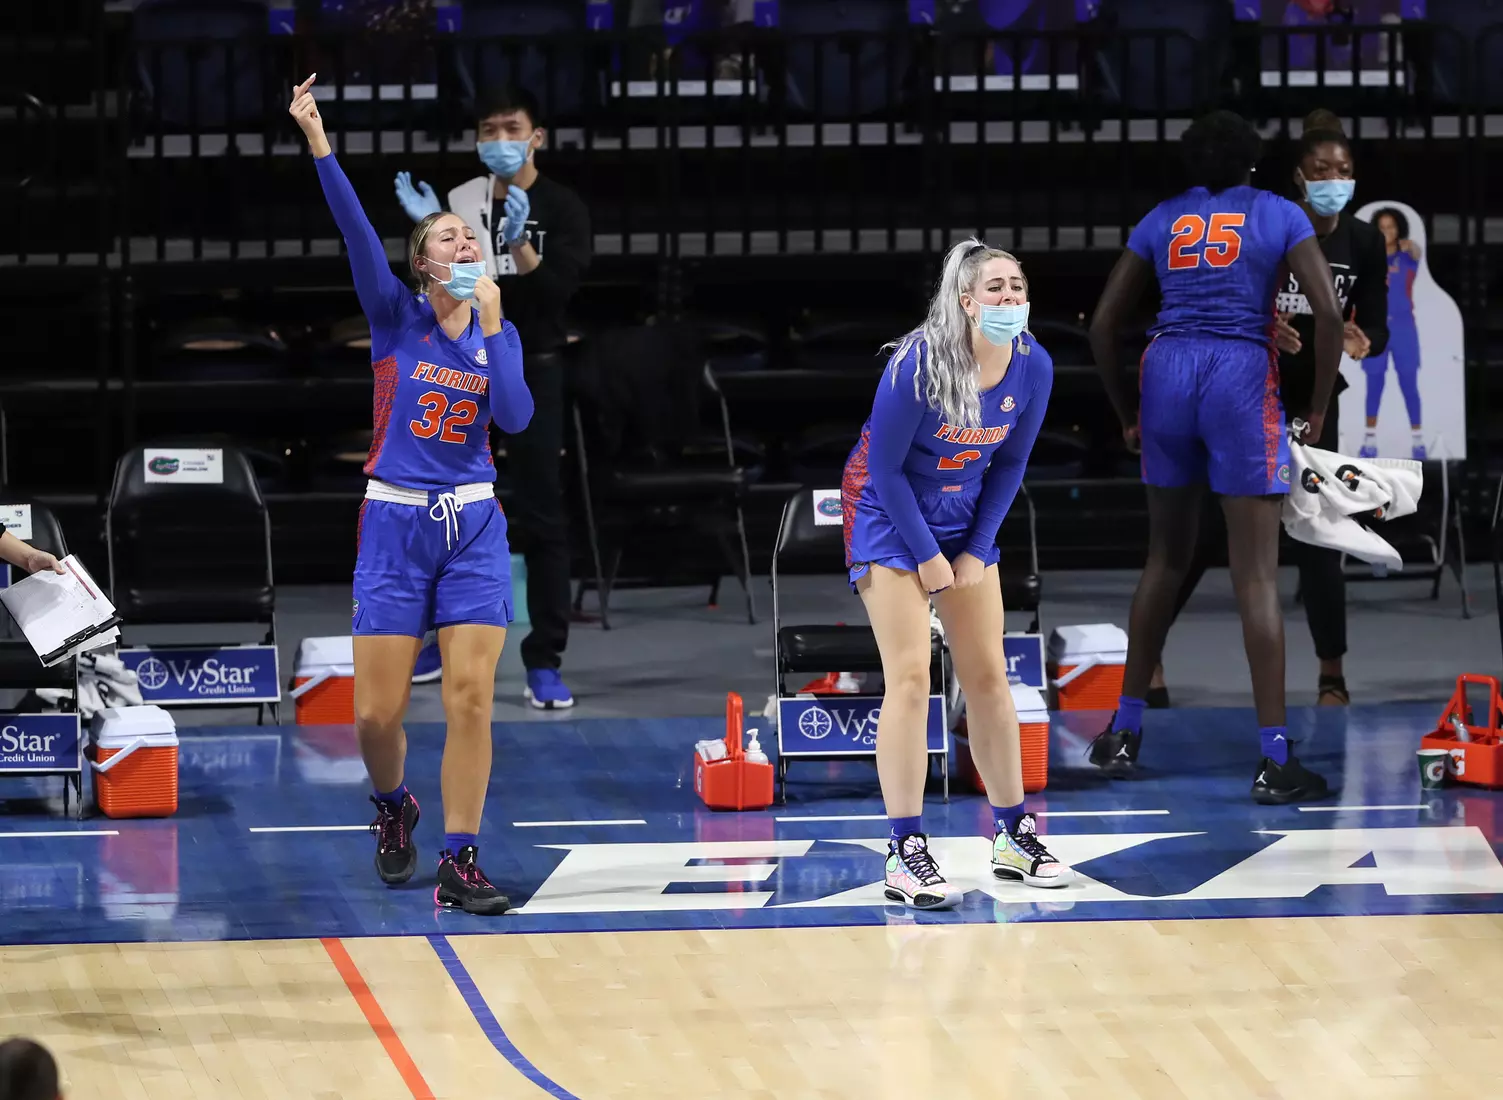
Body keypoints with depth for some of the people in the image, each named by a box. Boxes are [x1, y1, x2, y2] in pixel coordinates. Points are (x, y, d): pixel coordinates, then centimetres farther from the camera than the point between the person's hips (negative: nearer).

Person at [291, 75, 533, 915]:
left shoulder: (499, 333, 7)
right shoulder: (396, 316, -1)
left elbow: (515, 417, -9)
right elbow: (357, 230, -14)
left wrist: (491, 326, -13)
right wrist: (319, 144, -27)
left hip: (474, 527, 2)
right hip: (395, 525, -2)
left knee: (472, 697, -8)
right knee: (378, 712, -2)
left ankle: (460, 863, -4)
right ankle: (395, 808, 29)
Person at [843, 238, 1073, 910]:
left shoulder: (1032, 367, -11)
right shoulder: (918, 364, -27)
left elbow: (1010, 463, 2)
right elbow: (884, 467, -18)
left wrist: (978, 549, -3)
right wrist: (926, 556, -13)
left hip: (965, 524, 5)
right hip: (889, 521, -5)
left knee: (988, 676, 7)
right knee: (909, 677, -13)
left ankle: (1013, 837, 18)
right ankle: (904, 854, -11)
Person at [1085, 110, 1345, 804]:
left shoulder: (1162, 220, 14)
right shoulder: (1278, 216, 6)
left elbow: (1103, 324, 11)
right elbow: (1329, 312, -6)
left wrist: (1126, 415, 19)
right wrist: (1318, 408, 3)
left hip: (1167, 373, 4)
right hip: (1243, 378, -4)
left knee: (1167, 558, 20)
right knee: (1257, 575, -3)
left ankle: (1124, 734, 23)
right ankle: (1274, 761, -6)